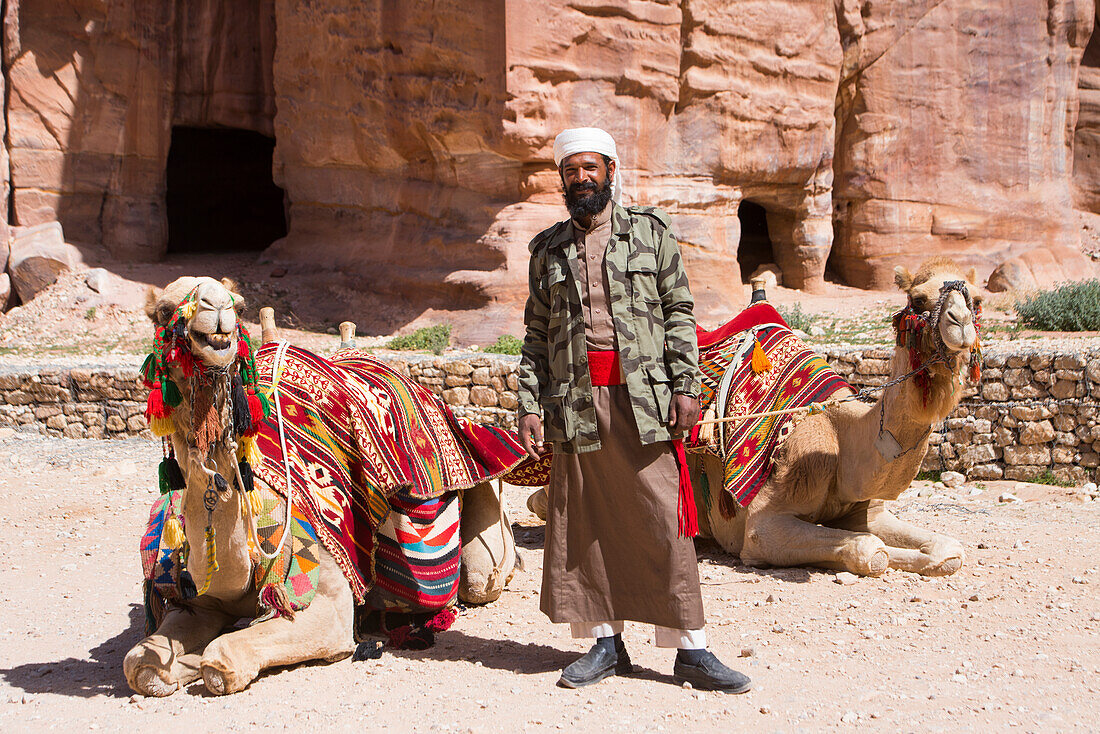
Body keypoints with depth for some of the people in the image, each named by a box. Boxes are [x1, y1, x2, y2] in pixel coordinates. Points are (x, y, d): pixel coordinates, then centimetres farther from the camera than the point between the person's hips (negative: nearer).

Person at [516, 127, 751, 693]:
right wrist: (530, 405, 4)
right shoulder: (547, 249, 14)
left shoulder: (650, 231, 8)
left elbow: (679, 313, 5)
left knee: (663, 522, -3)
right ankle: (605, 644, 16)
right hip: (576, 402, 3)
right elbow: (536, 335, 14)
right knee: (583, 527, 4)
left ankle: (691, 649, 4)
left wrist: (685, 387, -5)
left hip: (644, 399, -2)